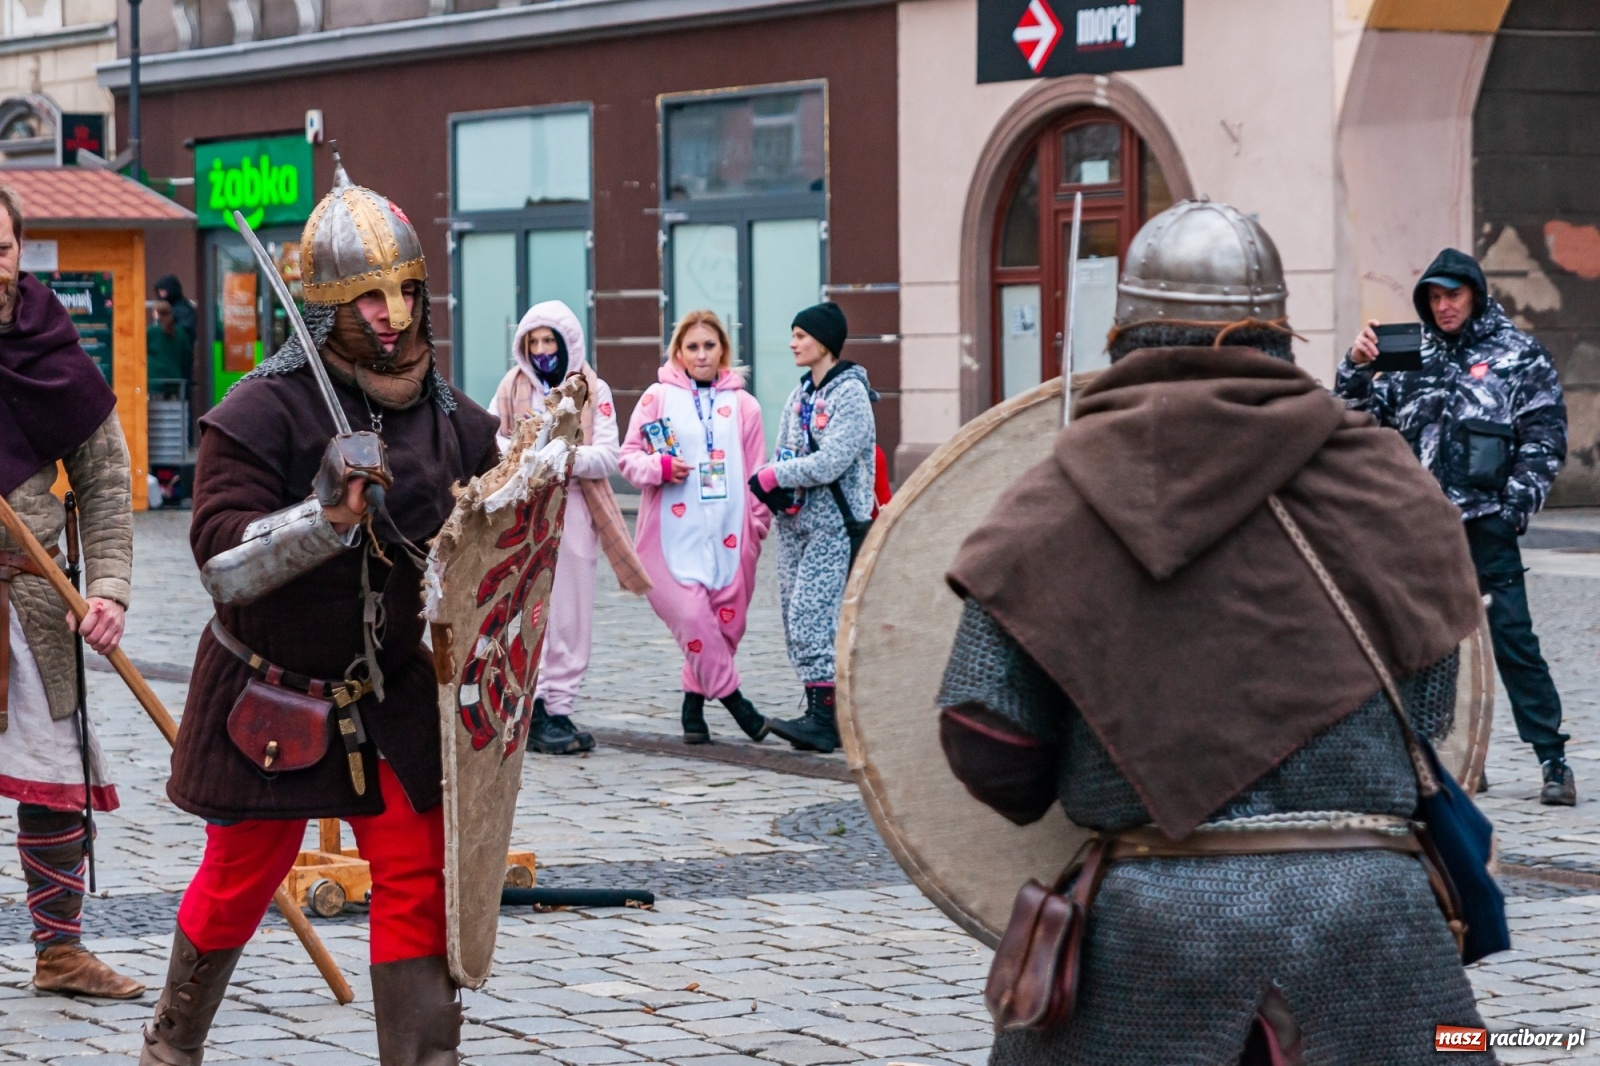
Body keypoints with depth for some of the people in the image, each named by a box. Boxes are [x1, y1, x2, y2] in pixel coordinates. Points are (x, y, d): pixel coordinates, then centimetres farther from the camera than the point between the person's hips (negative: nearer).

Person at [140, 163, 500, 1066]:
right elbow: (223, 566, -23)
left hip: (396, 695, 3)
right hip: (271, 696, -3)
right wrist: (326, 515, -37)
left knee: (420, 879, -4)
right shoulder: (263, 412, -17)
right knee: (241, 879, 12)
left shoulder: (454, 420, -2)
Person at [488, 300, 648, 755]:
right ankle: (533, 707, -8)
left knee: (570, 616, 1)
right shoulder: (512, 387, 8)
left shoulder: (595, 392, 6)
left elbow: (608, 457, -3)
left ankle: (557, 708, 6)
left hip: (574, 512, 1)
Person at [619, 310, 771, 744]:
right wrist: (659, 467, -14)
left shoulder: (743, 405, 9)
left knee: (726, 621, 1)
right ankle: (731, 696, -3)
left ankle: (695, 701, 16)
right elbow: (629, 456, 5)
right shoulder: (658, 398, 5)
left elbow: (756, 472, 11)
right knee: (691, 616, -14)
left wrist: (758, 524, 6)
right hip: (673, 533, -2)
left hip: (729, 533, 2)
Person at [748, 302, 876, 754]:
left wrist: (774, 476, -12)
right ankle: (821, 712, 10)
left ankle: (822, 715, -16)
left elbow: (831, 462, -18)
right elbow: (784, 455, 15)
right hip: (796, 521, 8)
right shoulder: (800, 395, 15)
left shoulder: (850, 394, -9)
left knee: (812, 615, -15)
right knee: (798, 617, 6)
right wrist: (775, 490, -6)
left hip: (833, 525, -8)